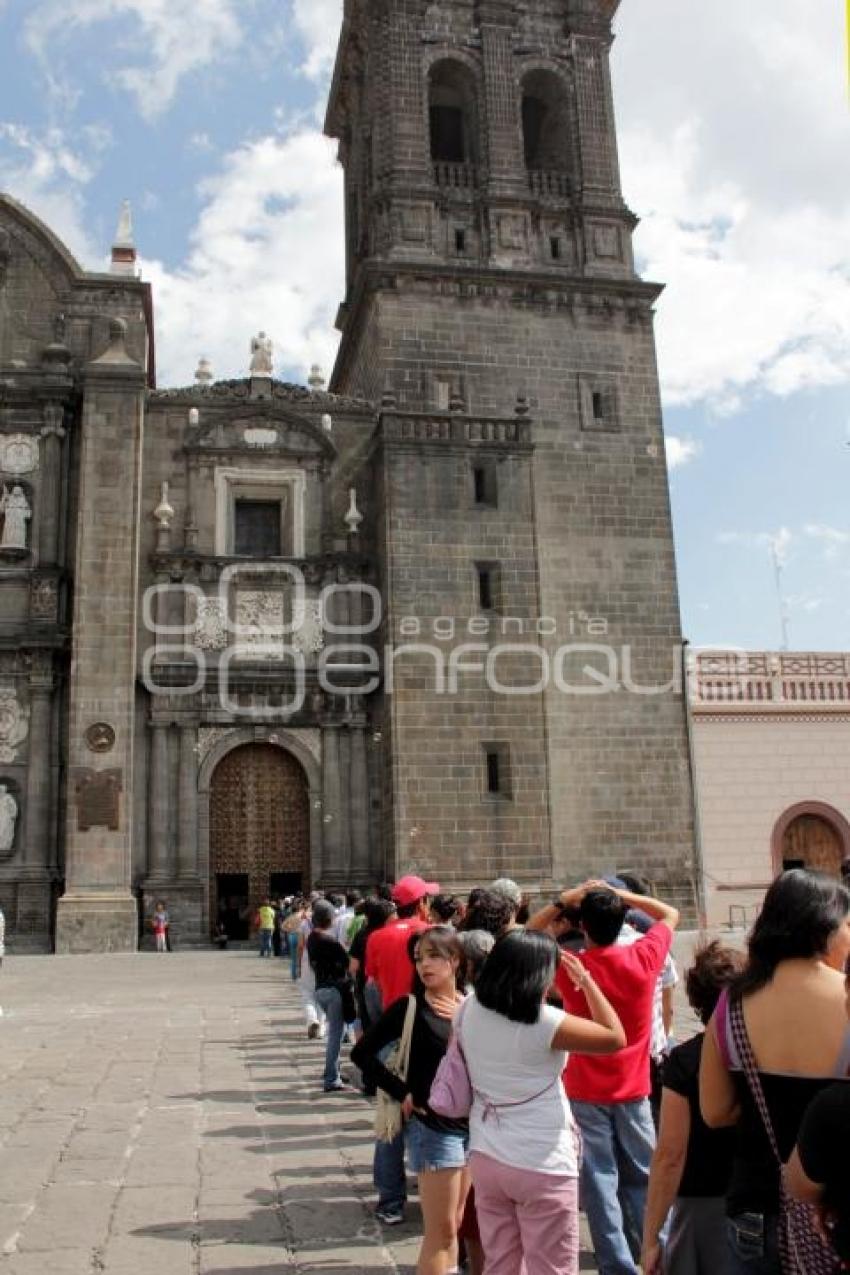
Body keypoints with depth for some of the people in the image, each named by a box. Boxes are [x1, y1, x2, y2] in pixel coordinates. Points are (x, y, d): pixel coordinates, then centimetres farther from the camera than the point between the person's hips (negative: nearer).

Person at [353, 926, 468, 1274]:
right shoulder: (410, 1007, -12)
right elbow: (362, 1053, -12)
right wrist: (402, 1092, -13)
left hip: (471, 1123, 5)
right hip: (433, 1126, -5)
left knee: (452, 1226, 17)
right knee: (440, 1231, 1)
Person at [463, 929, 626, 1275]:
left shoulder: (470, 1012, -4)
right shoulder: (544, 1023, -21)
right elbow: (616, 1037, -11)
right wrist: (585, 980, -4)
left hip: (486, 1158, 6)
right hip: (542, 1167, -6)